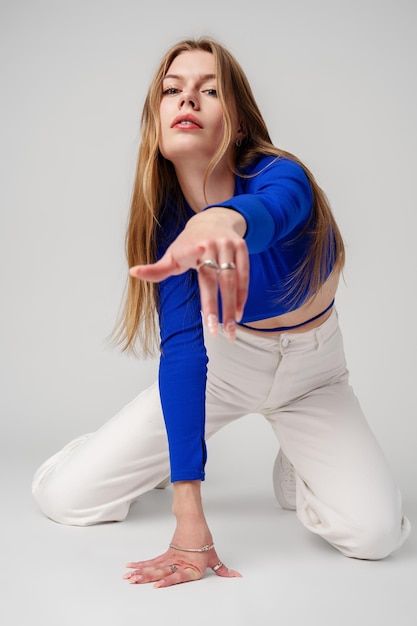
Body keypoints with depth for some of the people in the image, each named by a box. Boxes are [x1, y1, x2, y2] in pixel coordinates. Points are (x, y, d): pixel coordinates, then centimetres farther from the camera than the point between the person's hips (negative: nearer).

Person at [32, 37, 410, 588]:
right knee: (62, 495, -8)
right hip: (223, 360, 2)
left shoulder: (280, 176, -28)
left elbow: (268, 211, -55)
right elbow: (181, 347, -31)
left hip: (309, 372, -1)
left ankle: (296, 463, 11)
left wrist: (223, 219, -82)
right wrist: (189, 511, -40)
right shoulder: (166, 219, -21)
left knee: (375, 533, -23)